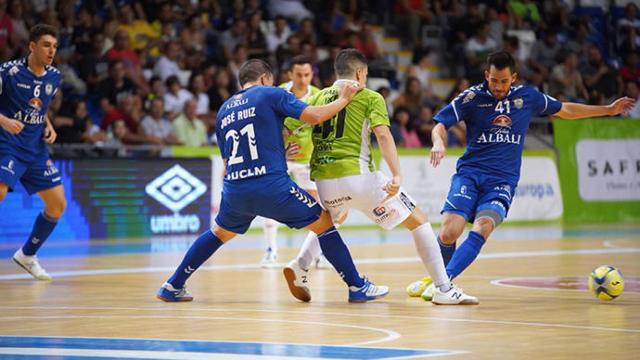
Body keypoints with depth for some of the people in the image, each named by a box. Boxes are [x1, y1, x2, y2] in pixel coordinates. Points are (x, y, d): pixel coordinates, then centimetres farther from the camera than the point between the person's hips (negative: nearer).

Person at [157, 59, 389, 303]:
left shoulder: (224, 110, 19)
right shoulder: (270, 94, 3)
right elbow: (314, 116, -8)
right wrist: (343, 99, 9)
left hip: (234, 189, 5)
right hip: (271, 185, -5)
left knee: (219, 233, 30)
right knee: (324, 224, 8)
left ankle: (173, 287, 30)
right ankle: (357, 287, 6)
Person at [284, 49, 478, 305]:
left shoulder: (319, 97, 18)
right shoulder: (370, 98, 5)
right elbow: (383, 134, -11)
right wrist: (397, 175, -19)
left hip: (324, 179, 5)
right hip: (358, 175, -5)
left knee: (332, 221, 37)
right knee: (418, 221, 7)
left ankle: (300, 265, 12)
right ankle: (444, 289, -1)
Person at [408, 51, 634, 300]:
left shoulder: (528, 97, 7)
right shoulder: (472, 97, -1)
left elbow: (564, 110, 23)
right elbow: (440, 125, -1)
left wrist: (608, 110, 26)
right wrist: (439, 143, -25)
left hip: (502, 180, 1)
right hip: (469, 173, -1)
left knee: (482, 228, -27)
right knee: (449, 233, -18)